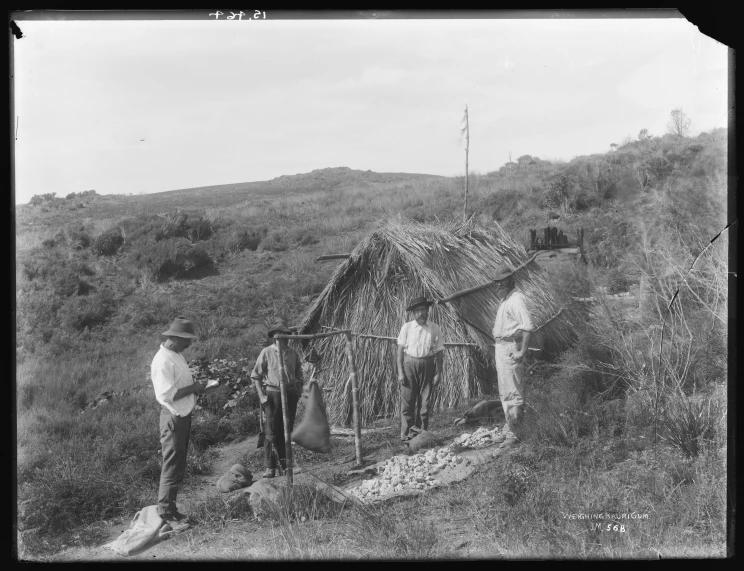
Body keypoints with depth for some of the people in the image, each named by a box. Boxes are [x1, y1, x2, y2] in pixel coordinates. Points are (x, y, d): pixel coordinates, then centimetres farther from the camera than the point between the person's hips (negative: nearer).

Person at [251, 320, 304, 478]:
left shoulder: (293, 353, 8)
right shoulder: (266, 352, -2)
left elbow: (299, 374, 20)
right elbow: (255, 376, 0)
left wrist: (299, 391, 7)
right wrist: (261, 396, -7)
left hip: (290, 394, 3)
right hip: (273, 394, -3)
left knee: (287, 430, 8)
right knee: (272, 432, -4)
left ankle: (285, 462, 22)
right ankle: (270, 467, 1)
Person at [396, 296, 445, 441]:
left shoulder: (435, 329, 2)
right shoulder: (407, 327, 0)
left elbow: (439, 352, 4)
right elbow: (400, 350, 0)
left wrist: (438, 373, 0)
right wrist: (400, 372, -5)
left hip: (427, 366, 1)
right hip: (409, 365, -1)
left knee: (424, 402, 6)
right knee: (407, 401, -2)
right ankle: (406, 434, 4)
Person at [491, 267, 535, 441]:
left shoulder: (516, 299, -16)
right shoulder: (504, 299, 16)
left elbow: (528, 327, -25)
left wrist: (522, 352, -29)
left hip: (511, 348, -11)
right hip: (501, 347, 11)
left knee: (513, 391, -8)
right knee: (504, 391, 17)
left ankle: (514, 430, -4)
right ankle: (509, 425, 27)